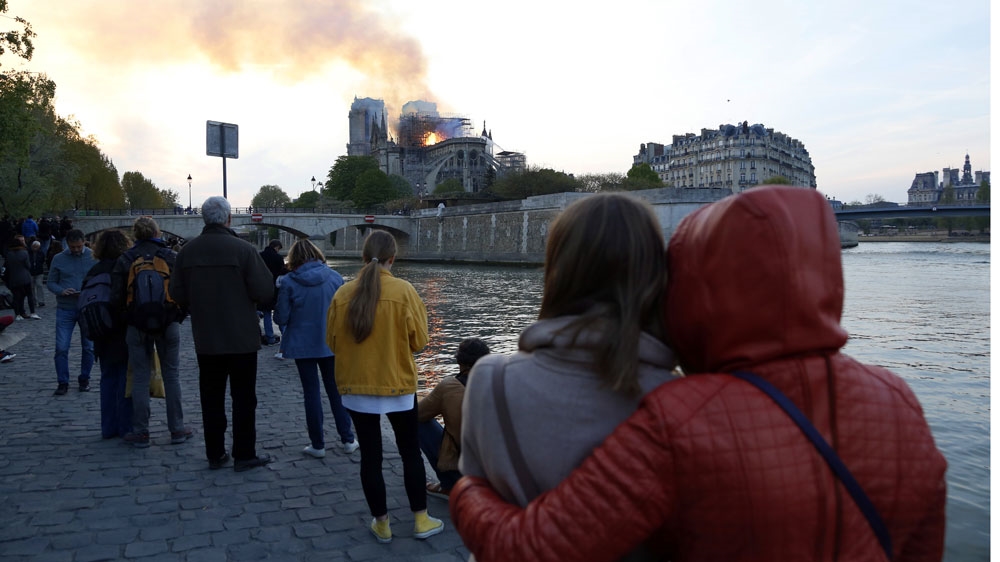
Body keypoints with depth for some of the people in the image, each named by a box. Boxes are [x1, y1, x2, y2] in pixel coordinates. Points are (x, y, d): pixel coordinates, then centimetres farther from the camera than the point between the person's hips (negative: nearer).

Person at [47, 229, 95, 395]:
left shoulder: (93, 257, 0)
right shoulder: (58, 259, 3)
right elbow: (51, 283, 7)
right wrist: (62, 291, -14)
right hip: (65, 309, 1)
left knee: (88, 347, 6)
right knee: (61, 348, -3)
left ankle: (84, 379, 22)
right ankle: (62, 382, 9)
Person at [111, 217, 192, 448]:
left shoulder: (124, 259, 0)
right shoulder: (171, 256, -1)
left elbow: (116, 298, -3)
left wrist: (127, 313, 14)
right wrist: (179, 315, 6)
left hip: (137, 326, 0)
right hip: (168, 325, 0)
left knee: (140, 378, 8)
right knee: (171, 375, 8)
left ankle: (140, 432, 12)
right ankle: (177, 429, 11)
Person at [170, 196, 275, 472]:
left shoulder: (187, 251, -2)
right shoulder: (242, 249, -15)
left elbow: (178, 295, 2)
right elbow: (265, 291, -16)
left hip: (206, 339, 4)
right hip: (242, 338, -4)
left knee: (211, 397, 14)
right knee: (243, 398, 6)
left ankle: (215, 454, 22)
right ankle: (244, 455, 11)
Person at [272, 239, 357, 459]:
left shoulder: (288, 282, -11)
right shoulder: (334, 277, -5)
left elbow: (281, 318, -9)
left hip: (303, 345, -2)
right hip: (331, 344, 2)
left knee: (311, 393, 8)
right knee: (336, 391, 14)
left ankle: (318, 445, 15)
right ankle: (348, 440, 19)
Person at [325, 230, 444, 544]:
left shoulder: (343, 294, -7)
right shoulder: (404, 291, -13)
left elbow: (333, 342, 3)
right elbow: (418, 341, -7)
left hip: (357, 386, 2)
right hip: (398, 385, -1)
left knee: (370, 456, 13)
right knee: (410, 452, 15)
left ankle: (381, 524, 24)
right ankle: (421, 521, 24)